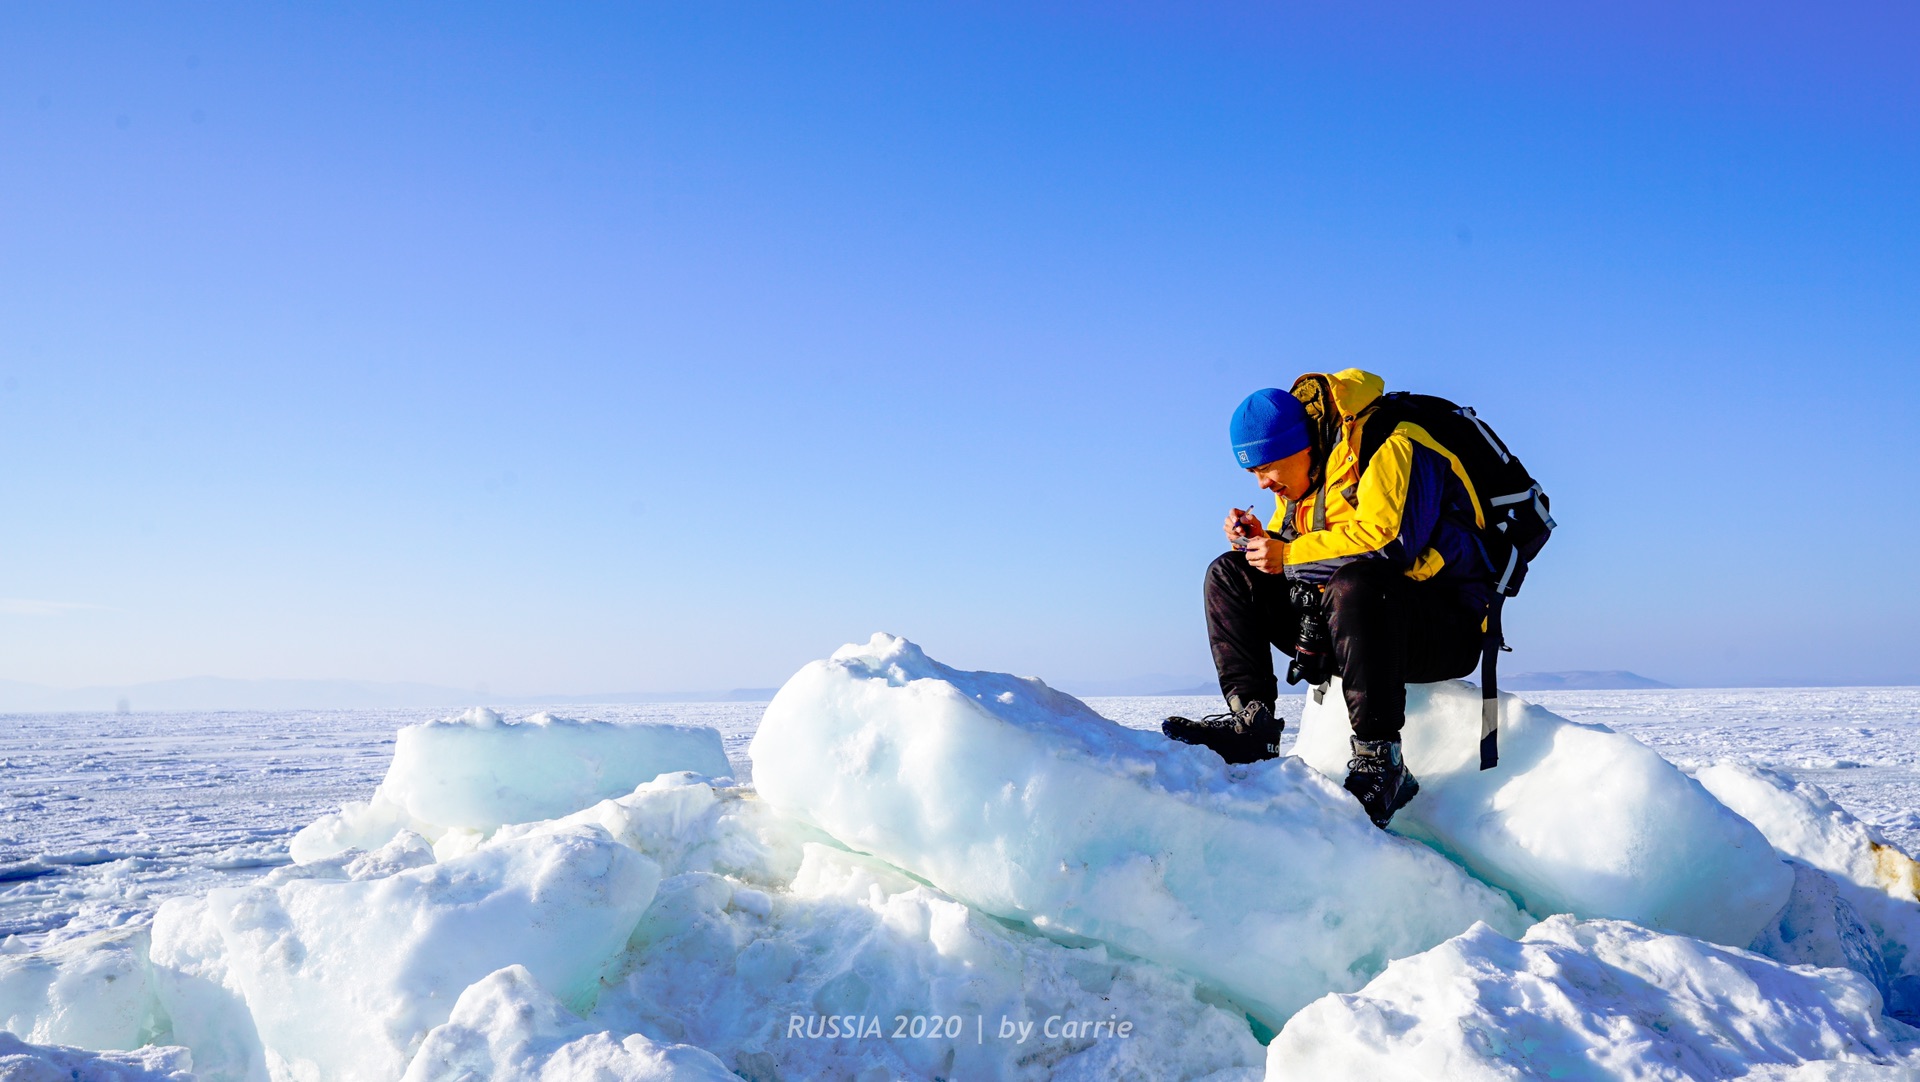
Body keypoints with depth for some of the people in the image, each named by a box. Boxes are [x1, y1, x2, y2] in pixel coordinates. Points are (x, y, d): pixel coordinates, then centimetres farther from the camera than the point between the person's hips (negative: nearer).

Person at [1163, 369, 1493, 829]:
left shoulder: (1390, 448, -16)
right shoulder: (1302, 477, 11)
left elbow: (1388, 541, -30)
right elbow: (1292, 552, 17)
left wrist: (1289, 556, -21)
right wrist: (1260, 540, -7)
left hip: (1444, 628, -8)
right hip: (1353, 619, 8)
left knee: (1353, 583, -40)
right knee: (1230, 574, 0)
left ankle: (1379, 760, -37)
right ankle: (1251, 720, -15)